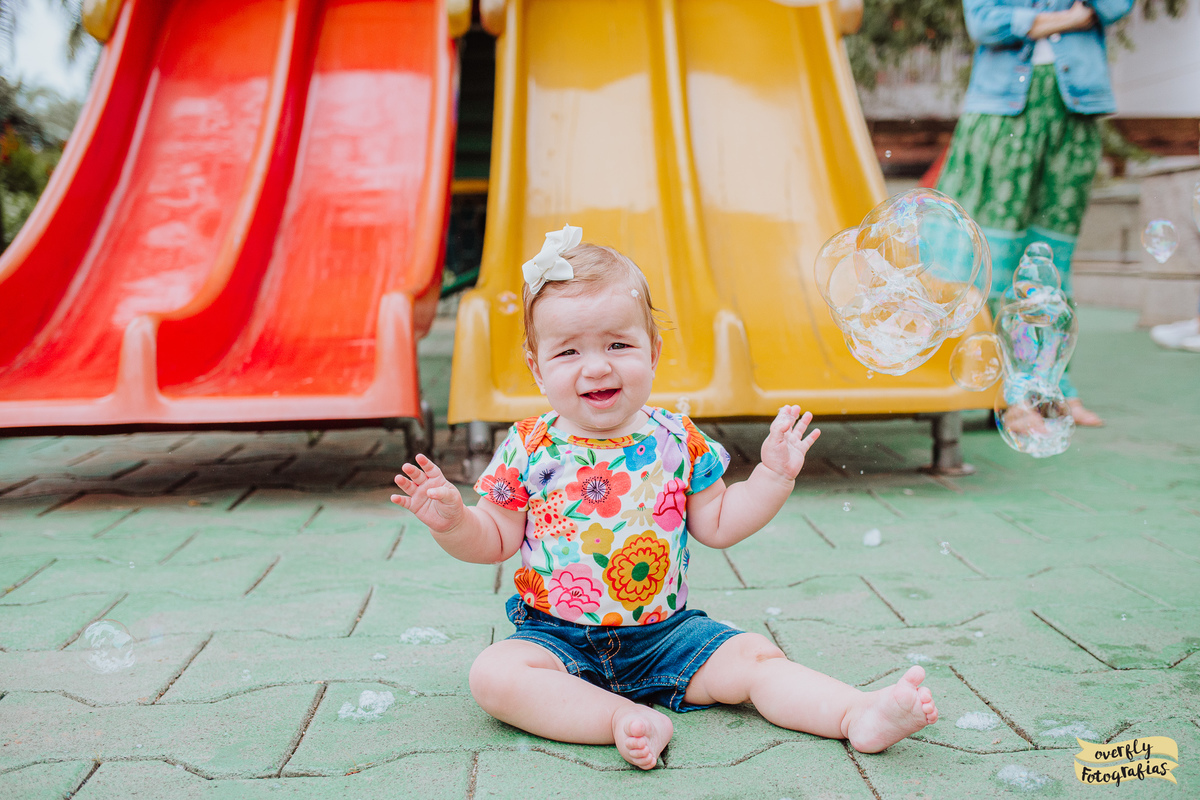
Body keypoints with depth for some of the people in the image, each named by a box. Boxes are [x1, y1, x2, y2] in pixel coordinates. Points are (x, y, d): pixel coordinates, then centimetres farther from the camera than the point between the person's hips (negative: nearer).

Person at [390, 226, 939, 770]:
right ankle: (627, 719, -36)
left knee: (753, 657, -16)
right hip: (558, 638, -1)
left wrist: (774, 475, -3)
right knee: (494, 674, -28)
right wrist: (451, 522, -20)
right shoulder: (528, 449, -6)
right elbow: (495, 541, 0)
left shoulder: (677, 441, -1)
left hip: (664, 632, 1)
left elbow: (717, 525, 7)